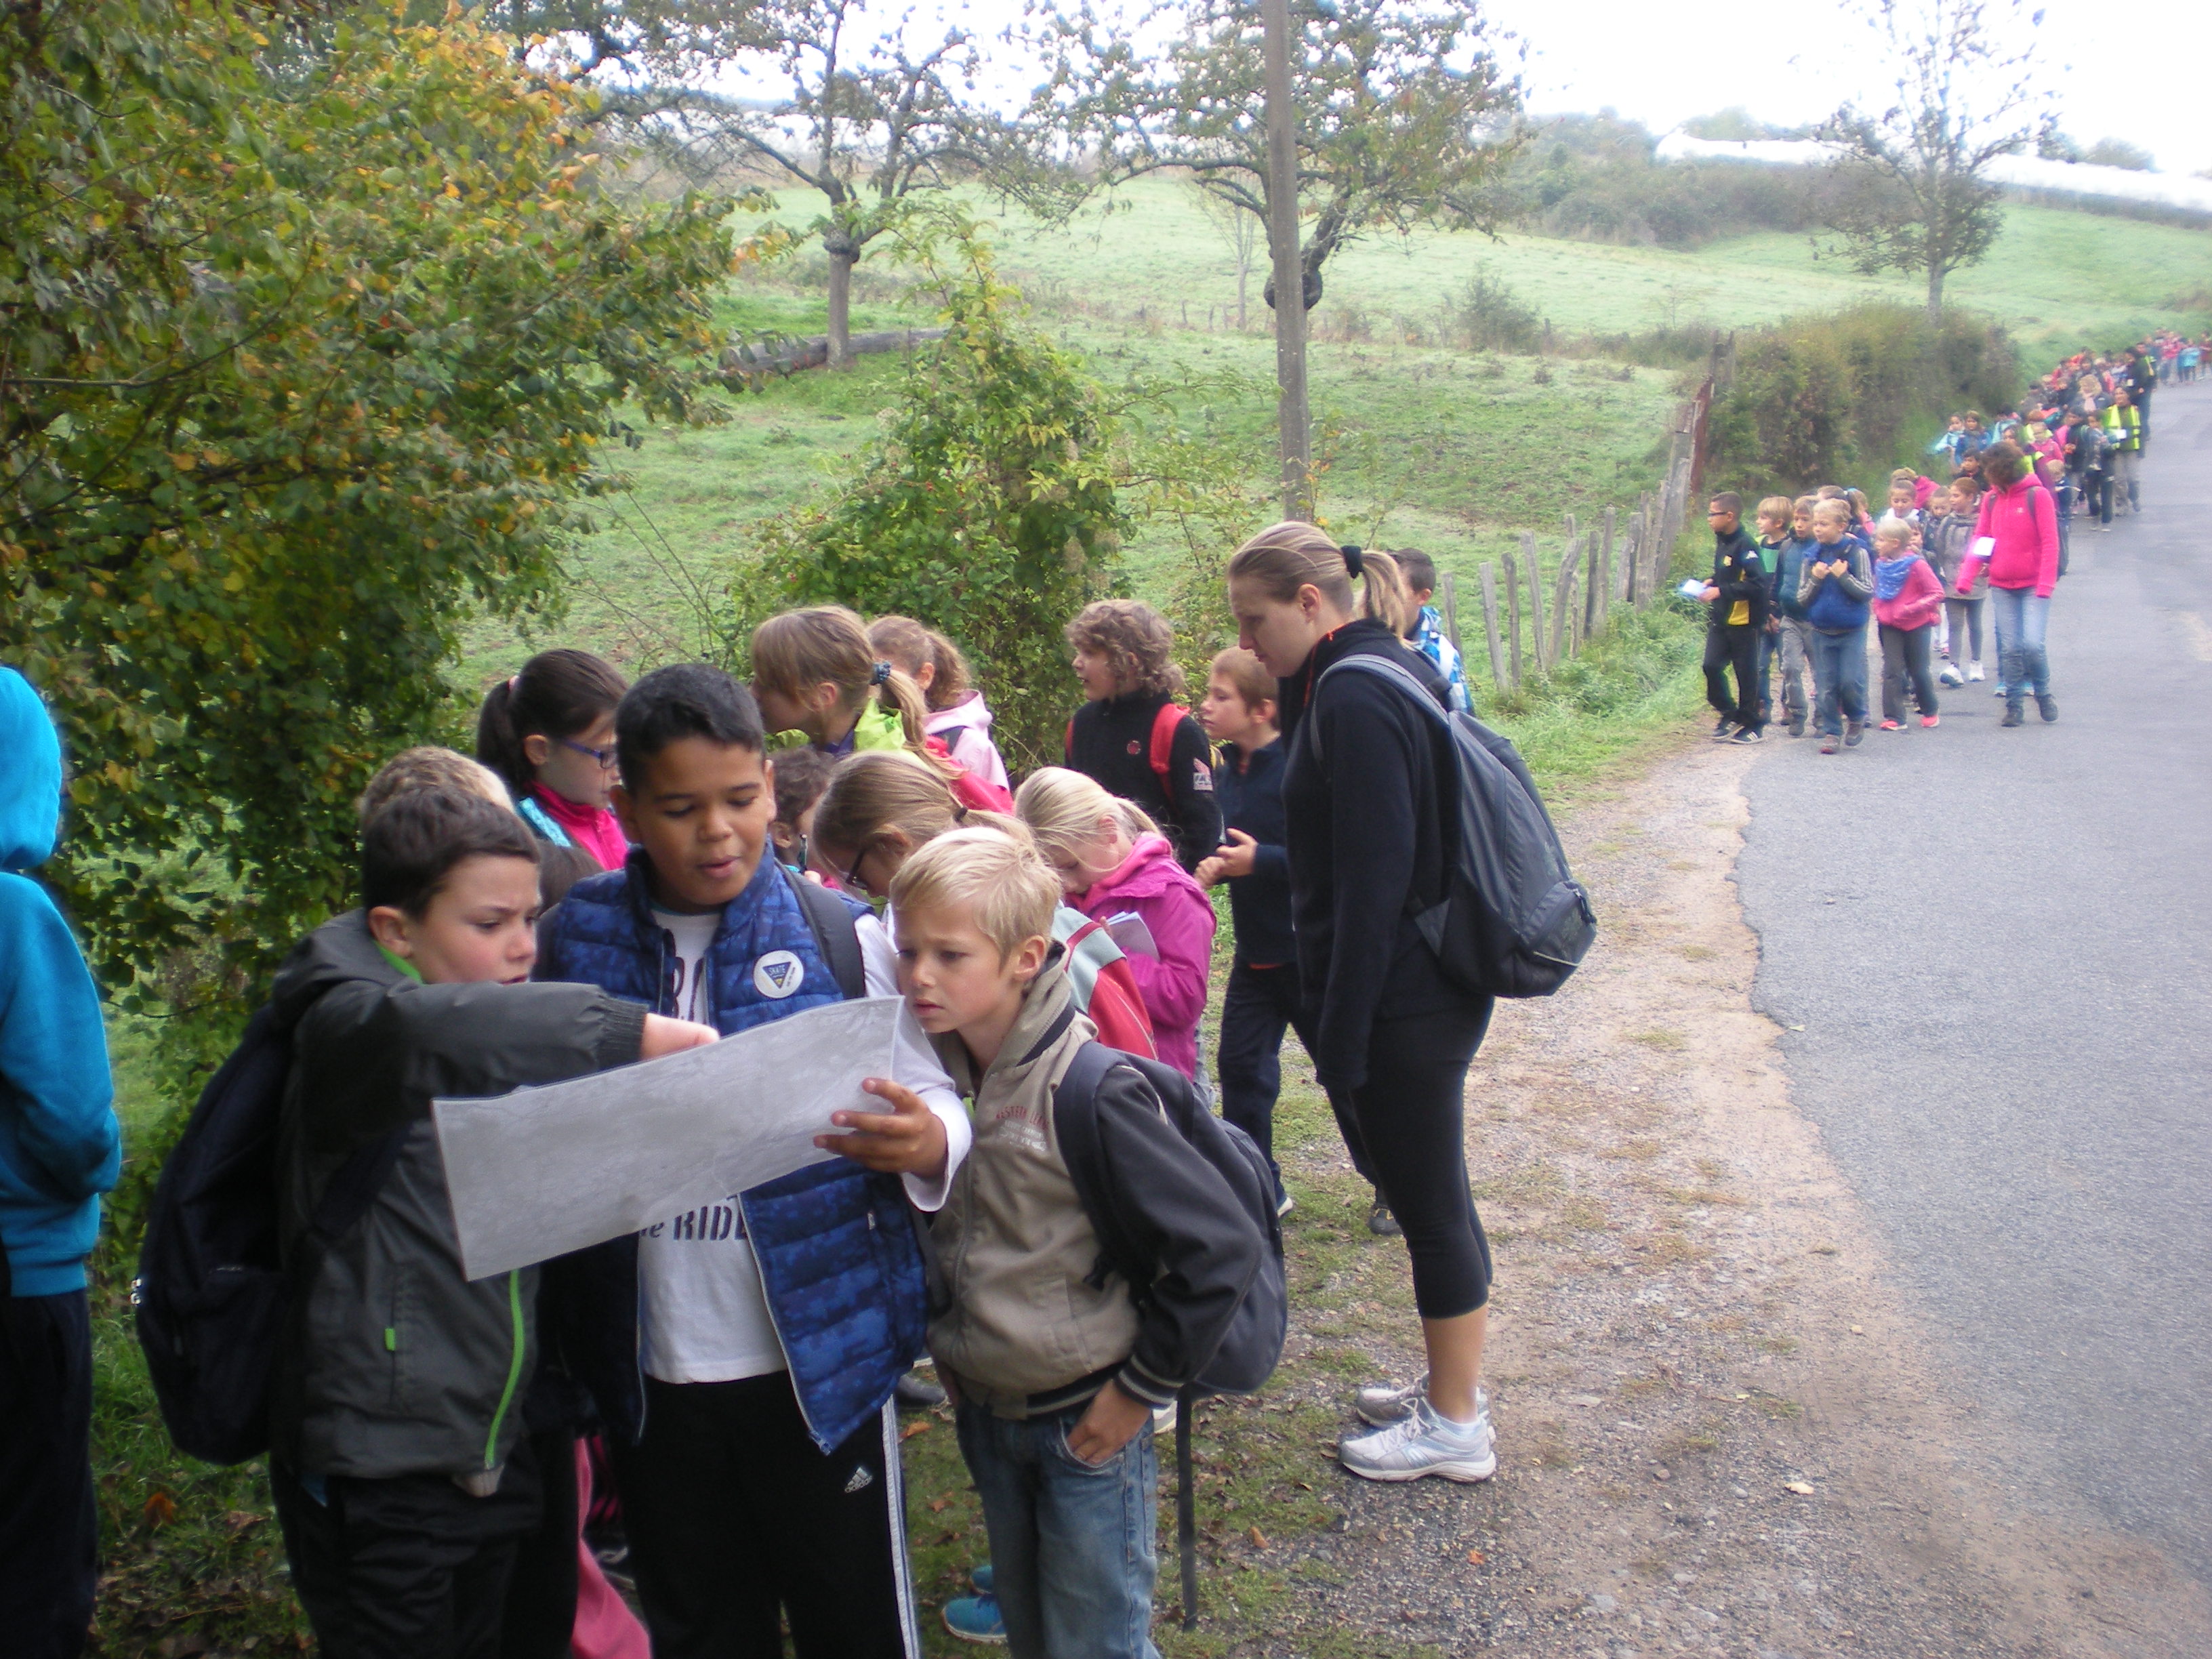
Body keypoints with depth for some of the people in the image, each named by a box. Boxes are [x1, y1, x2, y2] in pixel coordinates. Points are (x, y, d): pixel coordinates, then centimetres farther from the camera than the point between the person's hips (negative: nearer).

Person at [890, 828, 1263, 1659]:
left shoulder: (1090, 1091, -24)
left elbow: (1223, 1248, -25)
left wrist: (1142, 1387, -18)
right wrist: (943, 1344, 9)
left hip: (1087, 1422, -6)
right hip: (986, 1414, 6)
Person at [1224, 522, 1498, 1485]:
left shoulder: (1355, 697, -20)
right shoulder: (1378, 672, 11)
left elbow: (1374, 882, -22)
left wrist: (1342, 1036, -19)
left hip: (1403, 1007, -10)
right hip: (1431, 994, 10)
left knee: (1430, 1206, 4)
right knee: (1429, 1199, 20)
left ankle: (1455, 1428, 19)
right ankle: (1450, 1387, 36)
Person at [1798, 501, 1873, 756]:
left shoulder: (1856, 553, -6)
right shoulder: (1813, 557, 3)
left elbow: (1868, 592, -8)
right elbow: (1802, 599, 3)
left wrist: (1844, 577, -19)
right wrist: (1816, 579, -13)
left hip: (1852, 632, -3)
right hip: (1821, 631, 3)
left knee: (1850, 681, -7)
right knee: (1825, 687, 4)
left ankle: (1856, 719, 20)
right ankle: (1831, 732, 15)